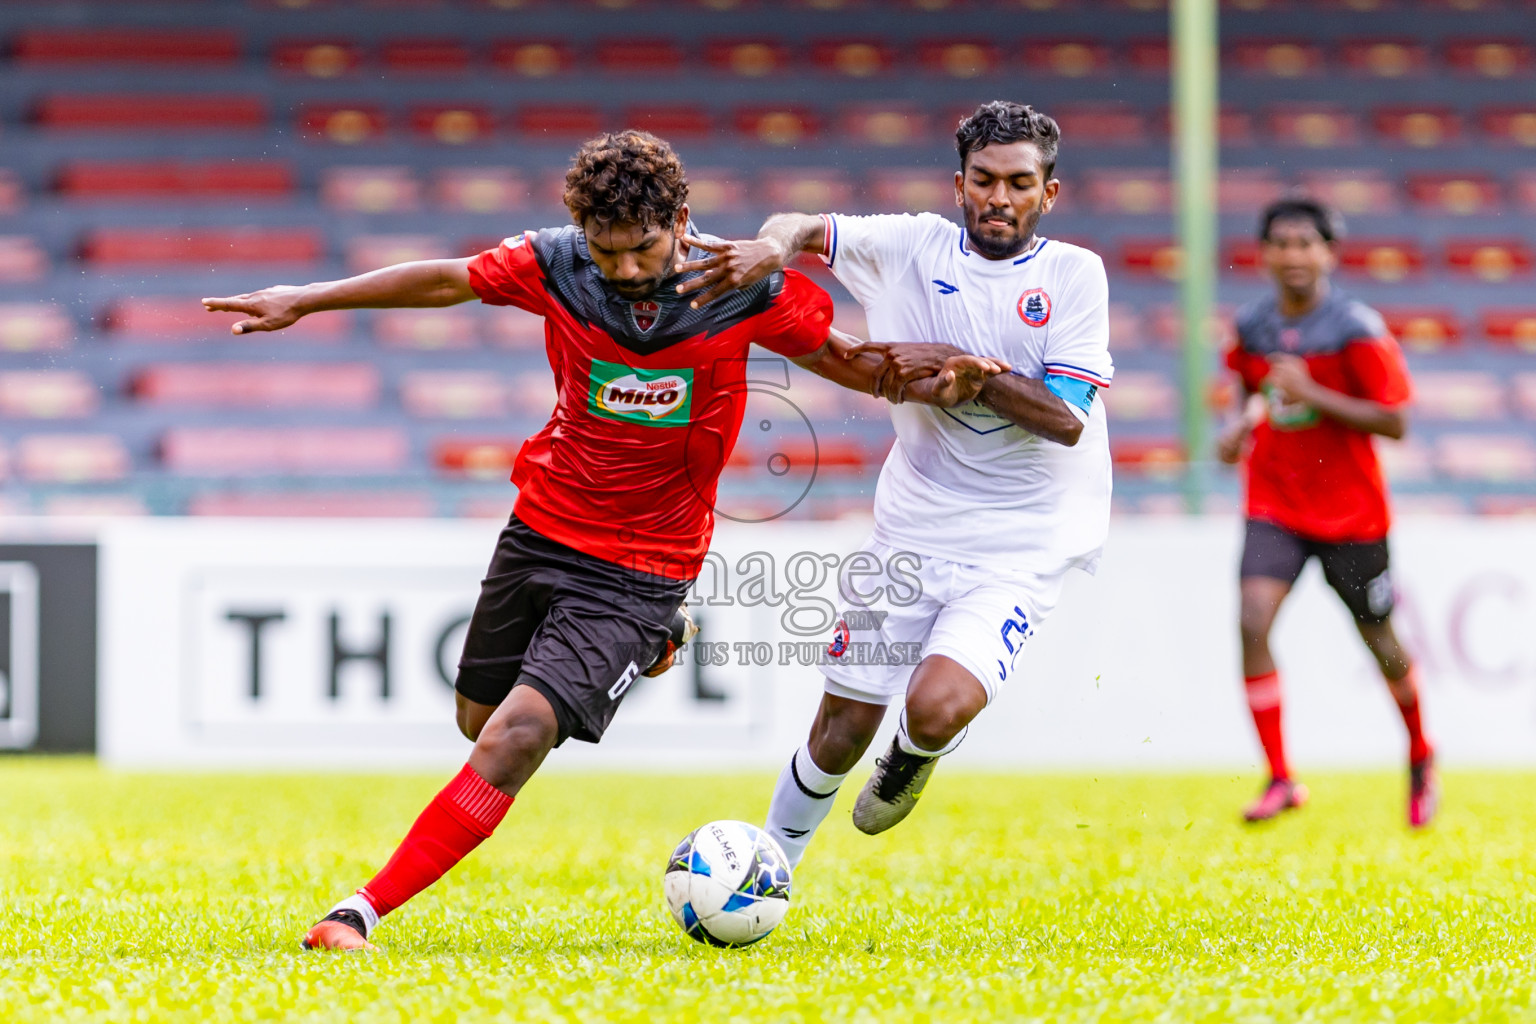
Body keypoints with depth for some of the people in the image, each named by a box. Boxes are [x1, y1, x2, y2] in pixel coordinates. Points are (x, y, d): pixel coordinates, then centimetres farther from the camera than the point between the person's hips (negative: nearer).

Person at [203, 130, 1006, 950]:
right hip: (541, 527, 4)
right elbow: (445, 282, 4)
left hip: (640, 567, -4)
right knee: (479, 718, 20)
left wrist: (934, 385, -21)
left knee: (516, 739, -19)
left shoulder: (746, 291, -16)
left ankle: (362, 912, -16)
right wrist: (305, 301, 7)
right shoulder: (555, 266, -12)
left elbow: (846, 361, -1)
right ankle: (641, 653, 47)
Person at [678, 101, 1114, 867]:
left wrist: (957, 365, -21)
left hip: (1019, 548, -3)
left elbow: (1066, 418, -14)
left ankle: (913, 760, 14)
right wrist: (773, 244, -25)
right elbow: (801, 229, -2)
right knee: (842, 732, 6)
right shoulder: (914, 246, 1)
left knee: (936, 709, -24)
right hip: (910, 533, 3)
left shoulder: (1073, 273, -5)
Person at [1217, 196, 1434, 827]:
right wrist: (1242, 427, 1)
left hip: (1351, 512, -3)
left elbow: (1394, 422, -15)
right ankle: (1281, 779, -14)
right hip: (1275, 507, 3)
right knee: (1252, 622, -20)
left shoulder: (1358, 330, -13)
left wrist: (1311, 394, -23)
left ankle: (1420, 757, 39)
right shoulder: (1251, 327, 0)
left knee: (1381, 645, 10)